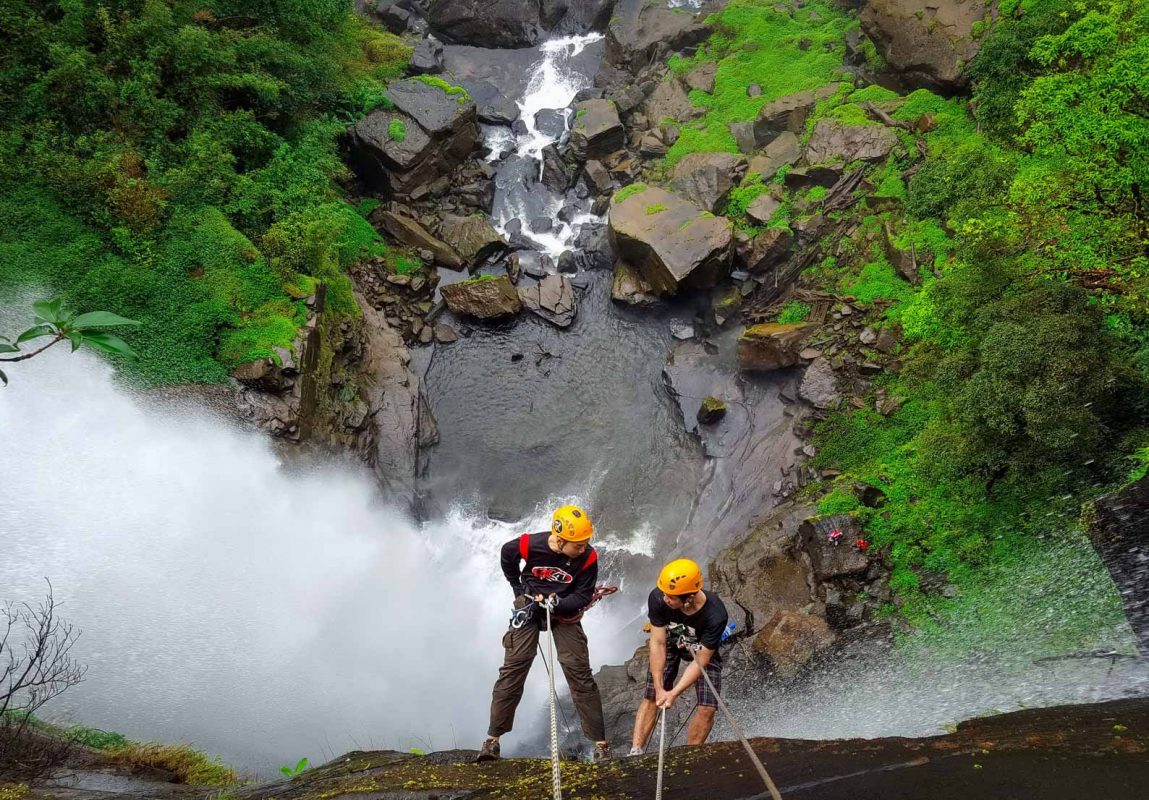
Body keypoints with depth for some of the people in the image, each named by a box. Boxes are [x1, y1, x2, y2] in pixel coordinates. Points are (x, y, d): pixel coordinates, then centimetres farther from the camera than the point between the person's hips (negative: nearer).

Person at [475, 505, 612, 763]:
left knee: (580, 673, -5)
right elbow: (507, 556, 0)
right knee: (513, 668, -5)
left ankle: (600, 742, 3)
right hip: (530, 606, 0)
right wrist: (520, 590, 4)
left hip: (565, 612, 0)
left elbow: (583, 597, -15)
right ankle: (493, 739, 6)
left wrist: (555, 603, -30)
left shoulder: (588, 558, -24)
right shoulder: (528, 545, -24)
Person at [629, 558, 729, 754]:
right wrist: (659, 688, -29)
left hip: (705, 651, -1)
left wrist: (674, 693, -33)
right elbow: (658, 644, -26)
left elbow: (700, 661, -30)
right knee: (652, 697, -7)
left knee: (707, 709, -10)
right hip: (670, 643, 1)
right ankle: (635, 752, 3)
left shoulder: (716, 616, -40)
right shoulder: (658, 599, -35)